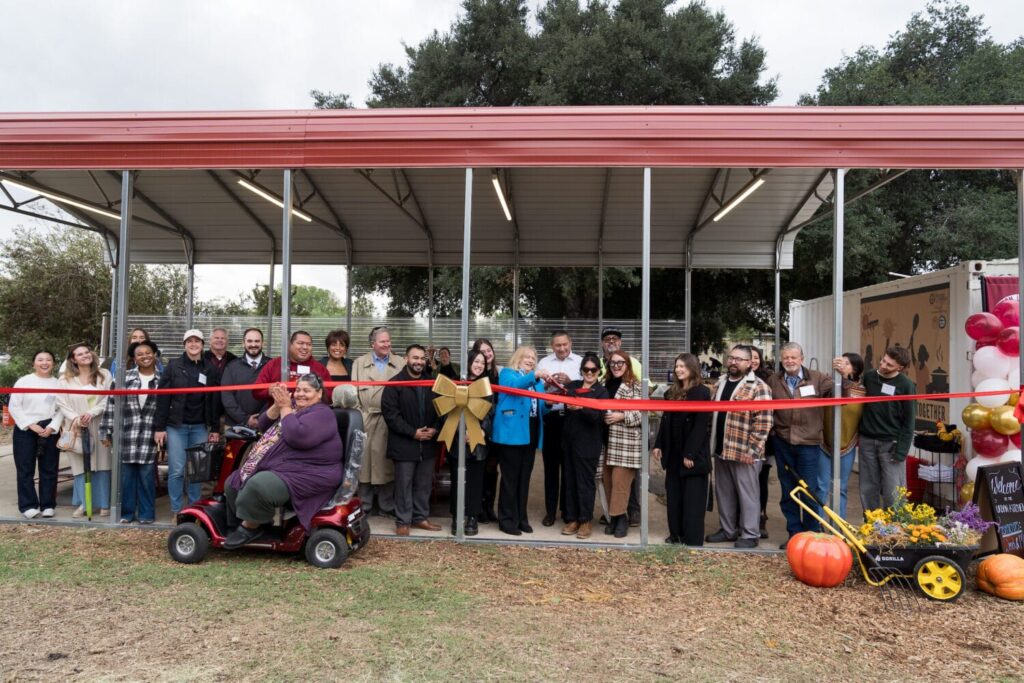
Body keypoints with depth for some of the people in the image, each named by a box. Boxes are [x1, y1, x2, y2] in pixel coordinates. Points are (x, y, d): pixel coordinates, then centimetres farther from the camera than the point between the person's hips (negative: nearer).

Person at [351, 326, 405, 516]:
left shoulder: (400, 363, 9)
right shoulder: (359, 363, 11)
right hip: (366, 419, 0)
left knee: (387, 462, 5)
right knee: (365, 460, 4)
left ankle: (386, 506, 16)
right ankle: (363, 505, 17)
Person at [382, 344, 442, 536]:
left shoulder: (432, 383, 9)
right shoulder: (395, 384, -7)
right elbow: (390, 413, -13)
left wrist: (435, 428, -7)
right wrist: (413, 432, -16)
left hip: (428, 443, 5)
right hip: (404, 444, -5)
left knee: (424, 484, 12)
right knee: (404, 484, 3)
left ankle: (421, 517, 24)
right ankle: (403, 521, 13)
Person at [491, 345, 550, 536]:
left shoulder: (537, 381, 20)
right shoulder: (506, 373, 2)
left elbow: (541, 408, 18)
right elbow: (514, 385, -21)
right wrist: (533, 375, -35)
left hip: (530, 434, 6)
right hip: (511, 433, -6)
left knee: (524, 478, 11)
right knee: (510, 478, -3)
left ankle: (521, 518, 19)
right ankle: (507, 520, 4)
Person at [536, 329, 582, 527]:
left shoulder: (580, 362, 5)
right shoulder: (544, 362, 9)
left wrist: (570, 382, -18)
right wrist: (547, 383, -15)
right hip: (550, 417, 1)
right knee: (550, 465, 6)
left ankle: (568, 509, 19)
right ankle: (550, 510, 15)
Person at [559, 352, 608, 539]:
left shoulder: (602, 391, -2)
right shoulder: (572, 385, 10)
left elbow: (598, 416, -15)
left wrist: (581, 408, -32)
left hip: (588, 443, -4)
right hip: (569, 440, 4)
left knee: (585, 481, 1)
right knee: (569, 480, 9)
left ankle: (585, 521, 12)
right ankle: (572, 519, 18)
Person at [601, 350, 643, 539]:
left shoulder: (635, 386, -4)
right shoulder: (605, 384, 14)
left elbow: (643, 413, -10)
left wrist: (622, 416, -16)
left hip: (625, 440, -6)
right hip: (606, 439, 6)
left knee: (620, 480, -6)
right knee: (608, 480, 8)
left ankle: (620, 517, 6)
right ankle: (613, 516, 18)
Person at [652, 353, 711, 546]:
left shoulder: (702, 393, -10)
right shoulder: (671, 392, 11)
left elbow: (701, 426, -16)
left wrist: (690, 453, -20)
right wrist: (658, 445, 6)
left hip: (694, 454, -7)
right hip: (673, 453, 7)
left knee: (692, 499, -1)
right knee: (673, 496, 12)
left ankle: (692, 540, 5)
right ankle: (676, 534, 23)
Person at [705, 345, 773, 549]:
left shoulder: (758, 388, -11)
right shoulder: (719, 384, 12)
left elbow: (763, 423, -15)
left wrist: (751, 449, -18)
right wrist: (712, 444, 14)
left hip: (744, 452, -7)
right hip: (721, 449, 7)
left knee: (747, 493, 4)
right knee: (723, 492, 15)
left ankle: (750, 534, 16)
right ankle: (727, 529, 28)